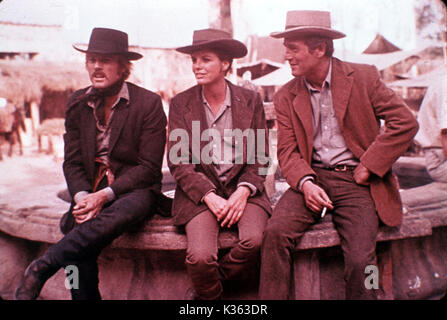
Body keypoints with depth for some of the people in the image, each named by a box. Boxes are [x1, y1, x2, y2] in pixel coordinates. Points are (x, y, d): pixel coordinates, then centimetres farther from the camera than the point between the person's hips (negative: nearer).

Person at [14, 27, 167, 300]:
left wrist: (104, 195, -20)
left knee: (126, 210, -38)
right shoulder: (77, 103, 10)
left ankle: (42, 267, -29)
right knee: (74, 226, -29)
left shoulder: (148, 103, -5)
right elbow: (72, 162, 9)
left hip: (135, 190, -3)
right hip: (89, 192, 4)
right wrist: (82, 197, -13)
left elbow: (148, 168, -8)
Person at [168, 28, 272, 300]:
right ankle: (211, 295, 12)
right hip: (199, 193, -1)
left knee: (254, 240, -27)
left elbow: (260, 157, 7)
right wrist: (209, 196, -13)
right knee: (200, 257, -25)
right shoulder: (181, 104, 4)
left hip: (242, 190, 1)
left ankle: (206, 288, 3)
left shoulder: (250, 101, 6)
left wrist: (244, 191, -12)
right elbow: (178, 162, 0)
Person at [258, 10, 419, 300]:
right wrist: (305, 183, -17)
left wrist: (369, 166, -7)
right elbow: (288, 151, 4)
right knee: (275, 232, -24)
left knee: (360, 260, -22)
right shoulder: (286, 97, 8)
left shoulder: (363, 77, 1)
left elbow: (405, 122, -3)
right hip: (314, 178, 2)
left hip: (355, 181, -2)